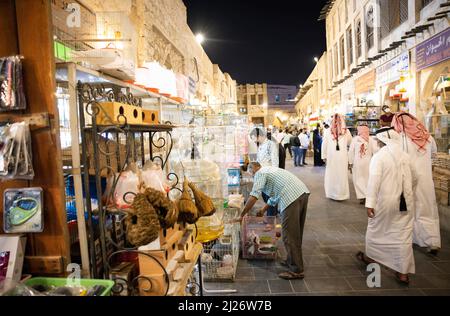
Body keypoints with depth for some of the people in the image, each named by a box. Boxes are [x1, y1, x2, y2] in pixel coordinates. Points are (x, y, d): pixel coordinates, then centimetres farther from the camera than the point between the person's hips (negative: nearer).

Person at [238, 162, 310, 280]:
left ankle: (297, 271, 5)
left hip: (292, 198, -10)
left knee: (289, 236, -1)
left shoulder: (260, 174, 3)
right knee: (296, 233, 20)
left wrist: (242, 215, -5)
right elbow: (274, 196, 39)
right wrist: (263, 210, 45)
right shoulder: (270, 170, 31)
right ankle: (292, 261, 33)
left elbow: (253, 196, -11)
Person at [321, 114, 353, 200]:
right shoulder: (346, 131, -2)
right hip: (342, 157, 1)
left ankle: (332, 194, 12)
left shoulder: (327, 131, -5)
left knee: (331, 175, 8)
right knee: (342, 175, 7)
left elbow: (324, 145, -3)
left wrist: (324, 156, 4)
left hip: (331, 156, 0)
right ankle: (341, 194, 13)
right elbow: (350, 143, 10)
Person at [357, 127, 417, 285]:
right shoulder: (405, 156, 7)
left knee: (376, 229, 16)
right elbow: (414, 178, 18)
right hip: (405, 202, 5)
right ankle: (403, 272, 13)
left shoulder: (379, 156, -10)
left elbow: (374, 180, -19)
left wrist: (370, 203, -18)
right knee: (403, 235, 7)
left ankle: (370, 257, 36)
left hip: (385, 201, -4)